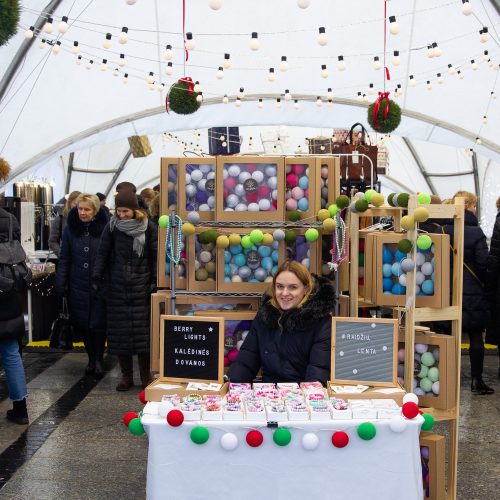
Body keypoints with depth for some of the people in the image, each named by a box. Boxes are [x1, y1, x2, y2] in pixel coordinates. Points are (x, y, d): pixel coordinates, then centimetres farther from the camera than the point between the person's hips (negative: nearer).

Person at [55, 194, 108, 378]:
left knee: (99, 324, 1)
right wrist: (61, 284, 1)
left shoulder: (104, 228, -8)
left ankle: (98, 360, 19)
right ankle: (91, 358, 27)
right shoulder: (71, 228, 1)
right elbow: (64, 259, 5)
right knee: (82, 324, 9)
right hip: (78, 286, 3)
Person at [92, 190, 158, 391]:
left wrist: (154, 280, -3)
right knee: (120, 331, 3)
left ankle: (145, 375, 11)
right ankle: (126, 376, 14)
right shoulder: (112, 227, 1)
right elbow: (103, 254, 6)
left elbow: (155, 255, 2)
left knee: (143, 332, -2)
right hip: (118, 288, 2)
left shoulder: (148, 227, -3)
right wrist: (96, 278, 0)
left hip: (141, 288, -2)